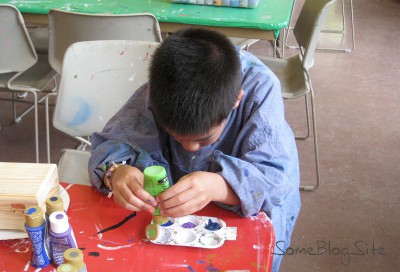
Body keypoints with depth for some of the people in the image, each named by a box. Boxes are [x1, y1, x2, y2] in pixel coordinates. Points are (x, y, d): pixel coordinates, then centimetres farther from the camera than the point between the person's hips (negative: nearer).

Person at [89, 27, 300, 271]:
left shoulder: (260, 88, -29)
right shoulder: (160, 92, -23)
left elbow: (277, 177, -36)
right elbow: (110, 143, -18)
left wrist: (218, 186, -56)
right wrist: (116, 171, -42)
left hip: (251, 208, -2)